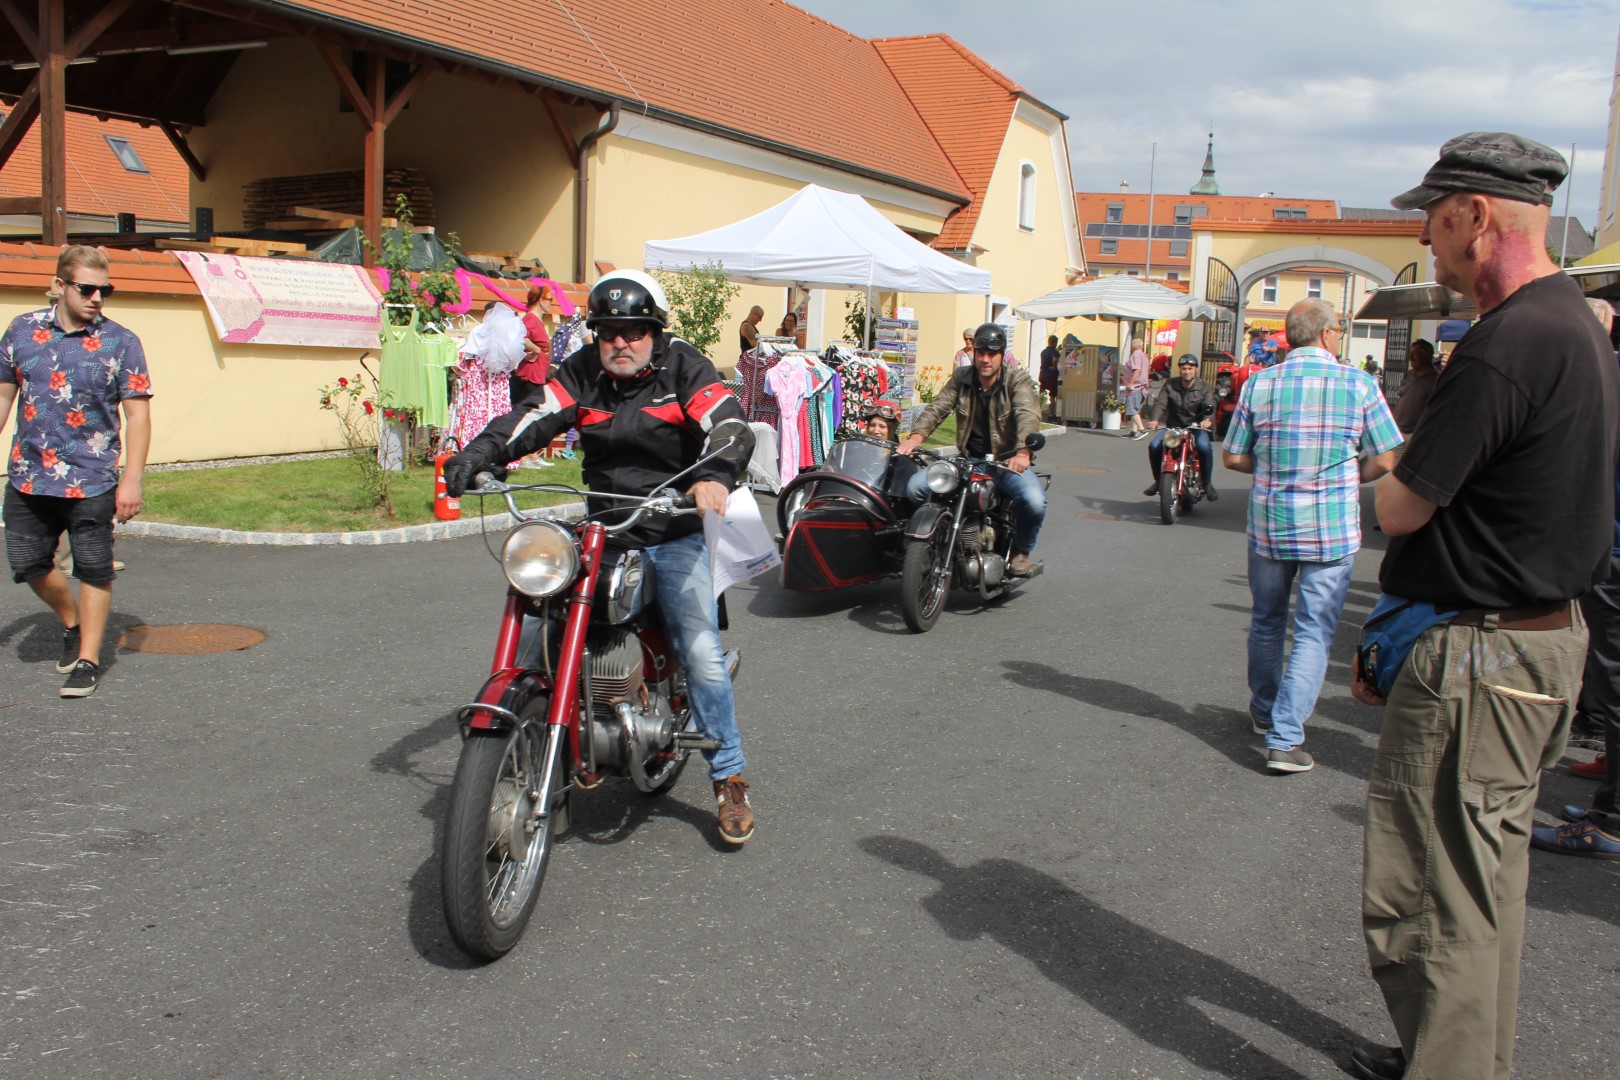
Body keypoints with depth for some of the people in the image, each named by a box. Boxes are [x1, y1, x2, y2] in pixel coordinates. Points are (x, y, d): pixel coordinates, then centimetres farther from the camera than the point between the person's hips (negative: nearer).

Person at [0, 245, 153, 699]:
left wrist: (131, 481, -13)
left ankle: (88, 658, 15)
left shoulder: (120, 342, -5)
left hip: (92, 482, -4)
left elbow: (137, 413, -7)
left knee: (94, 572, 3)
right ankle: (73, 624, 37)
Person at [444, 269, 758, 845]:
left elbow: (730, 425, -17)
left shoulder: (685, 369, -4)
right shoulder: (581, 373, 3)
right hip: (601, 532, 4)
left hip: (674, 536, -3)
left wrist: (717, 476, -39)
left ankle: (730, 781, 6)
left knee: (702, 656, -10)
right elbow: (531, 419, -8)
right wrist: (477, 455, -26)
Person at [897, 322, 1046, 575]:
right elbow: (937, 407, -5)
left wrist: (1023, 452, -44)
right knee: (915, 486, -16)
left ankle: (1021, 550, -1)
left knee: (1034, 500, -33)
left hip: (1008, 462, -3)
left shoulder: (1018, 381, -6)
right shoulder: (962, 378, 7)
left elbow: (1028, 415, -23)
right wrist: (917, 435, -26)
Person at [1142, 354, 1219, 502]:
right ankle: (1158, 480, -2)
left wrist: (1207, 420, -41)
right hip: (1173, 426, 2)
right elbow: (1160, 403, -9)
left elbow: (1209, 406, -16)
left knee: (1204, 446, -33)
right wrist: (1154, 419, -31)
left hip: (1197, 427, -2)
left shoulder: (1205, 388, 0)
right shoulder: (1169, 385, 5)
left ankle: (1207, 483, -17)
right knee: (1154, 445, -23)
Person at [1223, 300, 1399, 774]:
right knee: (1313, 633, 2)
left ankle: (1264, 712, 38)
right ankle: (1284, 739, -3)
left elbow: (1233, 457, 2)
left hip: (1268, 523, 3)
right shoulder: (1358, 384, -7)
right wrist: (1346, 477, 12)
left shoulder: (1259, 384, -1)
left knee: (1266, 622, 20)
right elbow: (1385, 461, -5)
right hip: (1332, 529, -3)